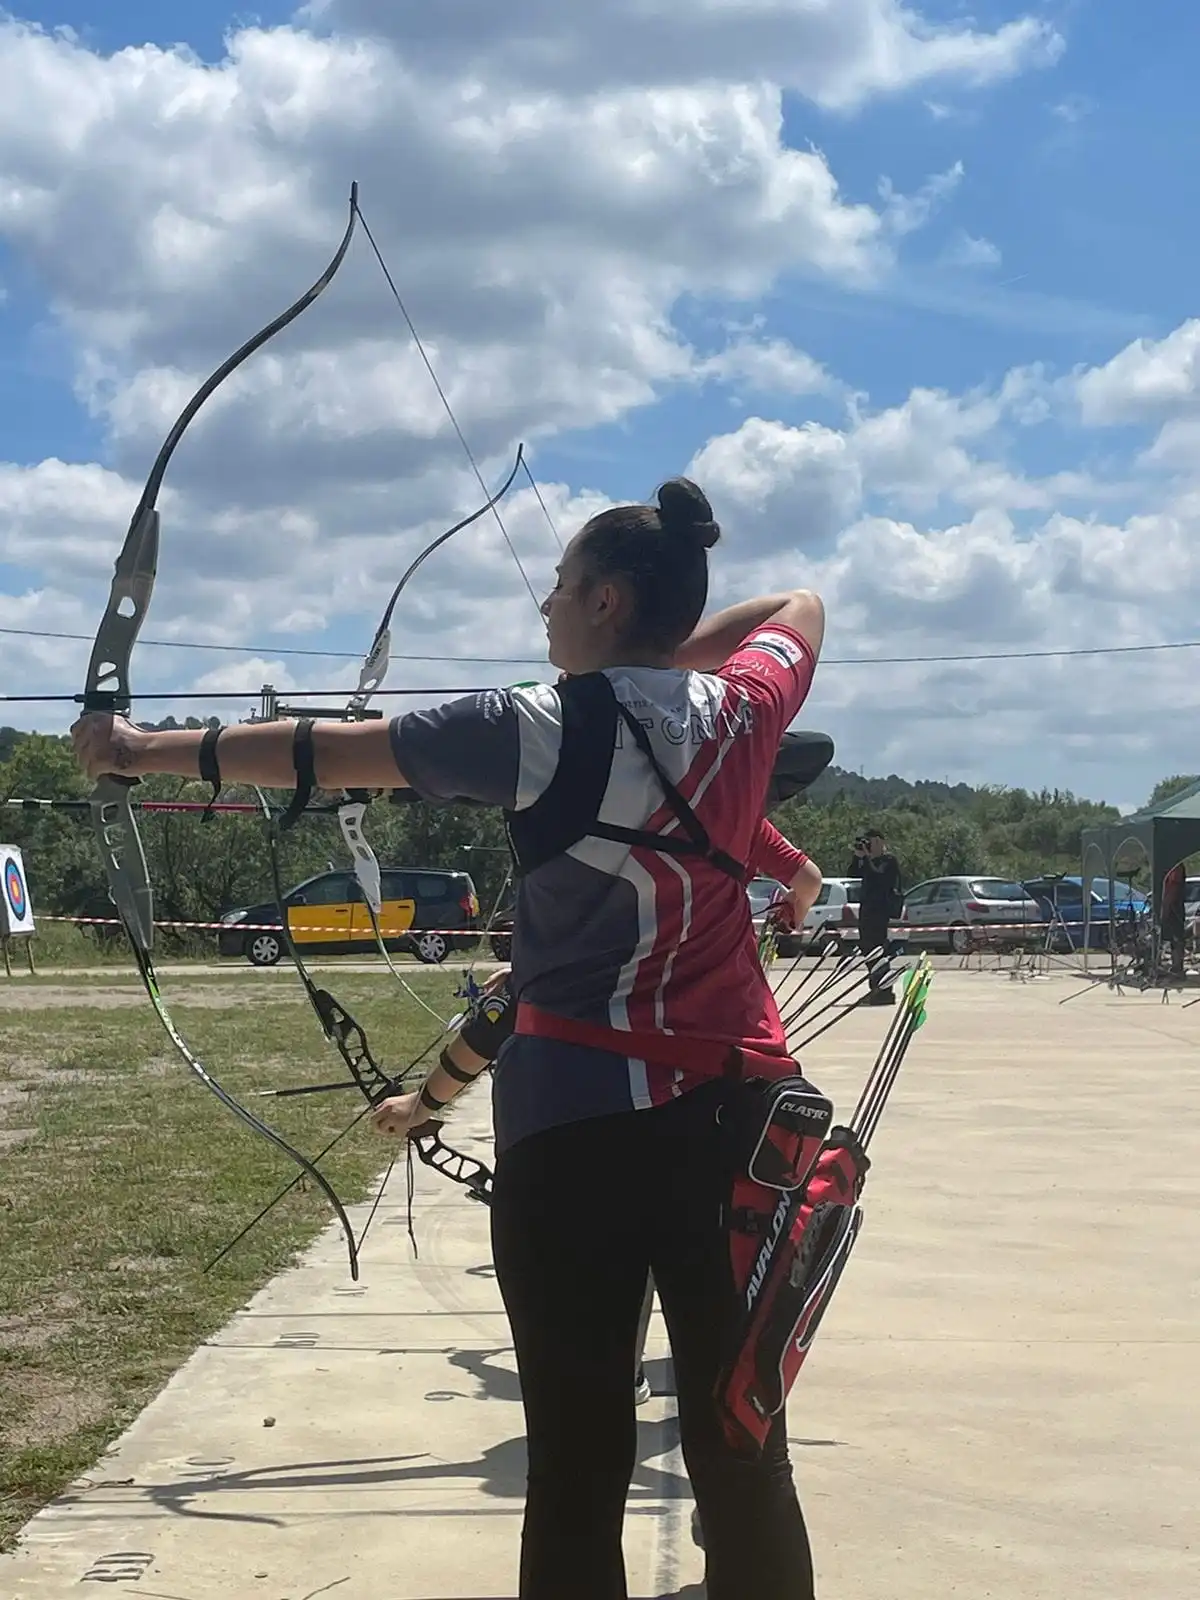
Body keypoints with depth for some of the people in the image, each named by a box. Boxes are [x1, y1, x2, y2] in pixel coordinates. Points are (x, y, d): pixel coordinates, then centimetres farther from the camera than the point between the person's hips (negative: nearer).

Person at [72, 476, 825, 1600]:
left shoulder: (545, 732, -9)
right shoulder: (744, 706, 5)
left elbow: (319, 752, -2)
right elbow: (798, 603, 28)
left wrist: (141, 750, 8)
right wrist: (674, 652, 22)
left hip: (581, 1122, -5)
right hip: (736, 1107, 5)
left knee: (577, 1462, 3)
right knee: (741, 1443, 11)